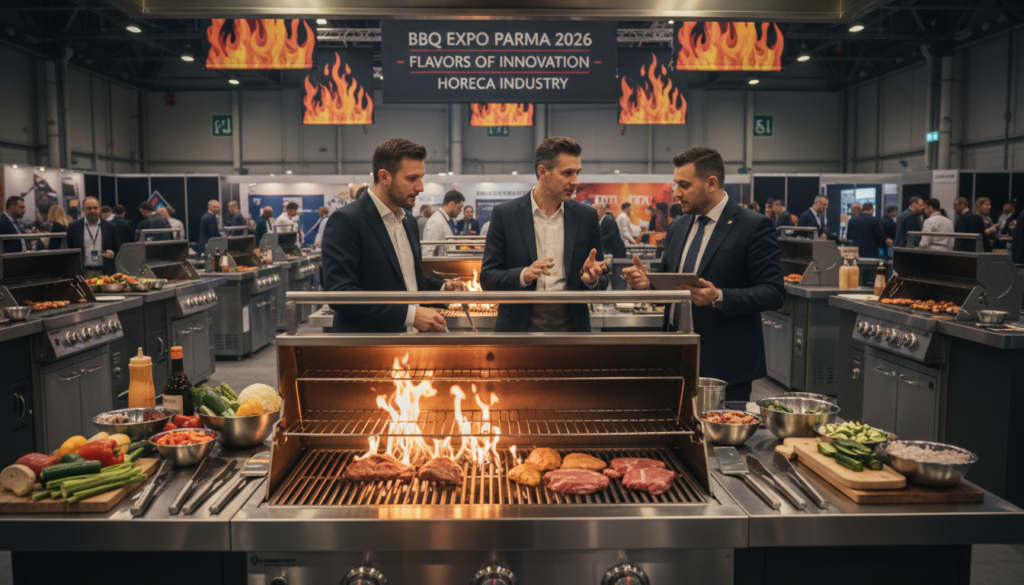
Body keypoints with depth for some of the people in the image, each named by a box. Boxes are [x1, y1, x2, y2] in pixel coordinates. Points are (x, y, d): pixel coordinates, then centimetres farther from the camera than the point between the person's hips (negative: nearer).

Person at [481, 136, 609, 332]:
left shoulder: (586, 216, 3)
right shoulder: (504, 214, -3)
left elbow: (602, 283, 7)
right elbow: (487, 278, -4)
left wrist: (592, 279, -15)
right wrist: (524, 275, -21)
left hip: (571, 324, 2)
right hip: (520, 325, -2)